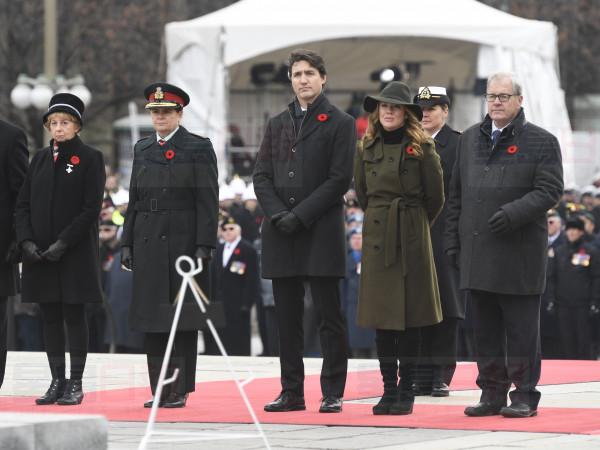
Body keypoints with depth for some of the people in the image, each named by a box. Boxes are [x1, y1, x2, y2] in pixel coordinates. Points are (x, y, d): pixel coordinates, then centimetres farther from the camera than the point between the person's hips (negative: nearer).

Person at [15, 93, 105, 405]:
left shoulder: (90, 158, -2)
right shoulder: (40, 159, 12)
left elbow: (91, 208, -9)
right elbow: (23, 204, 10)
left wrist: (63, 243, -15)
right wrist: (27, 241, -5)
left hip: (76, 253, -5)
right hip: (39, 252, 5)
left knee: (74, 316, -2)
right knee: (50, 318, 6)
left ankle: (76, 384, 2)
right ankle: (57, 381, 11)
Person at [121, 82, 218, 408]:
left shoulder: (198, 149, 1)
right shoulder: (142, 149, 15)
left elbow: (207, 201, -5)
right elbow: (134, 200, 16)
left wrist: (204, 246, -12)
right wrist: (127, 243, 9)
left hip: (183, 243, -5)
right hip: (148, 244, 5)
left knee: (182, 320, -3)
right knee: (151, 320, 3)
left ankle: (180, 390, -1)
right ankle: (159, 390, 7)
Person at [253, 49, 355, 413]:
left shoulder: (340, 124, 0)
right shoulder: (277, 125, 16)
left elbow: (339, 179, -8)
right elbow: (262, 175, 12)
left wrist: (299, 215, -13)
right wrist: (277, 214, -6)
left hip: (321, 233, -5)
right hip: (281, 233, 5)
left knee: (330, 316, -3)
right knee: (288, 318, 6)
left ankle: (333, 393, 0)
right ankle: (292, 391, 10)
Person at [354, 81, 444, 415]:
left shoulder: (422, 147, -4)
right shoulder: (368, 148, 8)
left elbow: (435, 196, 1)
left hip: (412, 236, -4)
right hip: (376, 236, 4)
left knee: (410, 315, -1)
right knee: (381, 315, 3)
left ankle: (407, 391, 3)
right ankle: (389, 389, 9)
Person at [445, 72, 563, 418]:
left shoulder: (541, 142, -1)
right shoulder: (470, 139, 16)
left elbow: (550, 191, -8)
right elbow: (457, 193, 18)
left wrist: (513, 213, -21)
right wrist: (453, 238, 10)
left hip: (520, 254, -5)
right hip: (478, 253, 5)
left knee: (521, 328, -2)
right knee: (486, 328, 7)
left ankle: (525, 396, 3)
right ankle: (492, 393, 13)